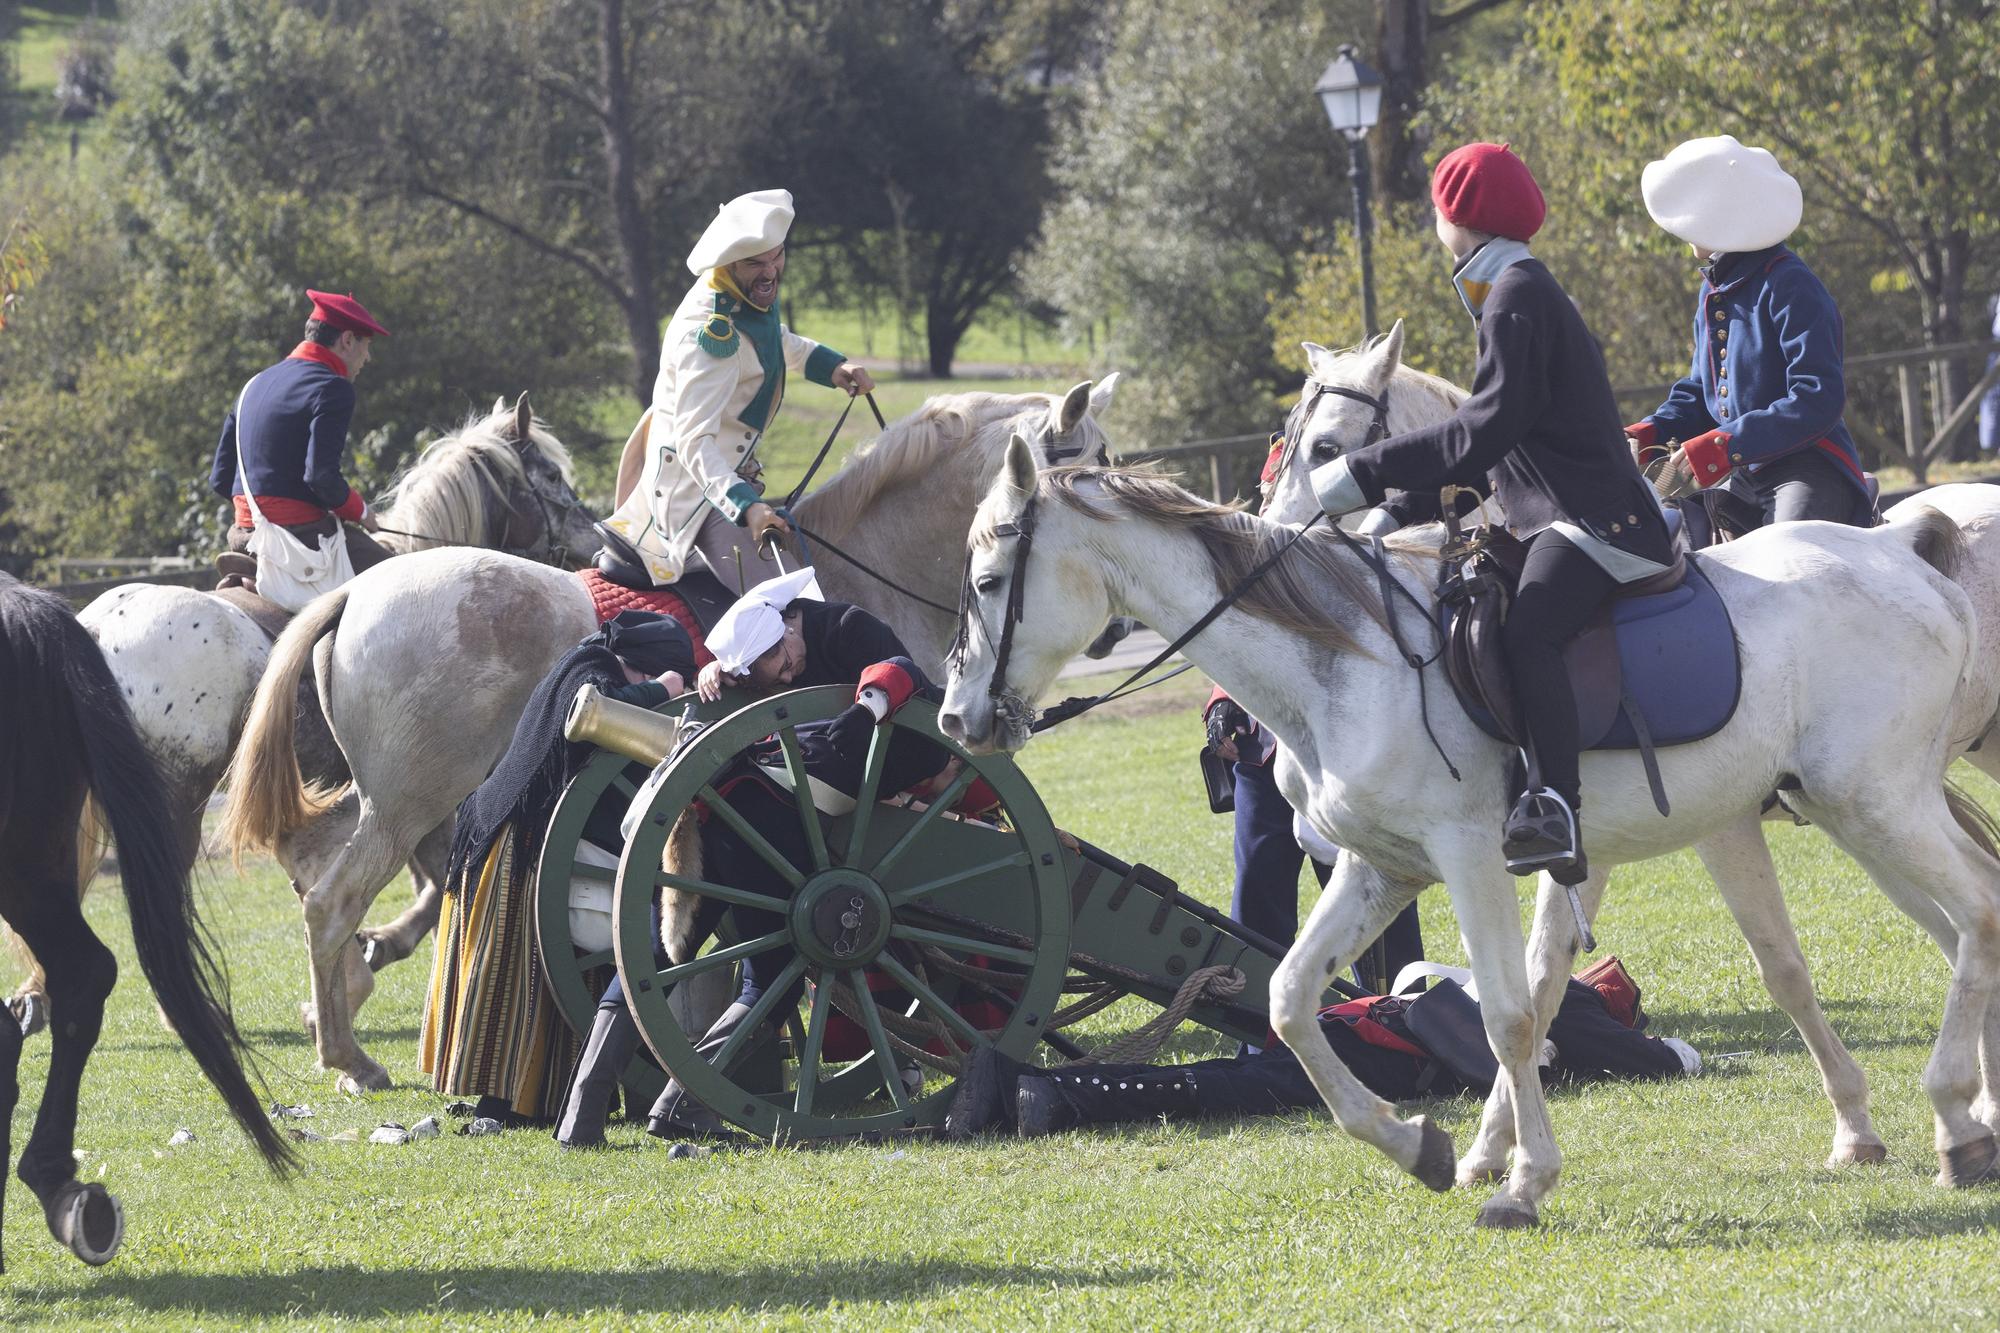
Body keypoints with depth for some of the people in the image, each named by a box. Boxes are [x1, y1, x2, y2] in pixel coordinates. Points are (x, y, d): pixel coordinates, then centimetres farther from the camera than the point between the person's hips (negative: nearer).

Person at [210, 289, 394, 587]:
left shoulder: (256, 384, 17)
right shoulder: (332, 389, -10)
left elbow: (220, 479, 16)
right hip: (304, 534, -9)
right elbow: (322, 476, -21)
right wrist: (361, 511, -4)